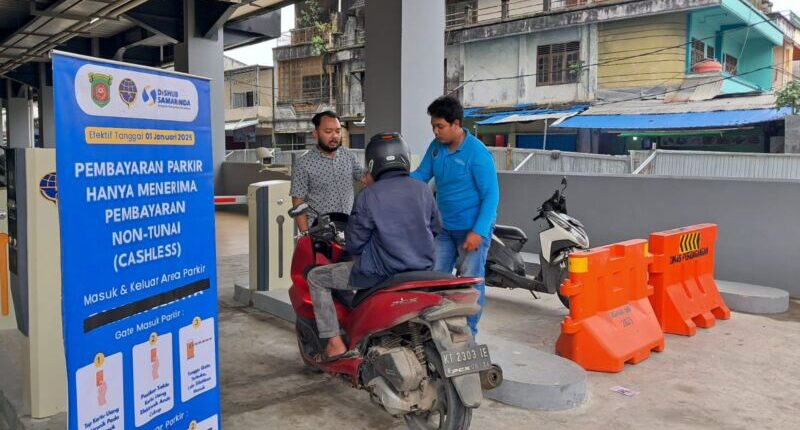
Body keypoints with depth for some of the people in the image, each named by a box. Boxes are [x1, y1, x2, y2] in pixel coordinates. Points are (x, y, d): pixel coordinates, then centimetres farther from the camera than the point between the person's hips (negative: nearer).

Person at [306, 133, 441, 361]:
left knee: (316, 277, 11)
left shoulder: (368, 196, -15)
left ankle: (335, 344, 6)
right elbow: (435, 227, 13)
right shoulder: (423, 190, 0)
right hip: (422, 269, 6)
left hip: (381, 273, -6)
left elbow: (354, 244, -10)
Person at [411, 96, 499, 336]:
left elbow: (491, 195, -17)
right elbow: (420, 176, 8)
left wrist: (478, 231, -23)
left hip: (472, 230, -7)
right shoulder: (436, 147, 3)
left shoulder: (477, 153, -17)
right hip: (445, 228, 7)